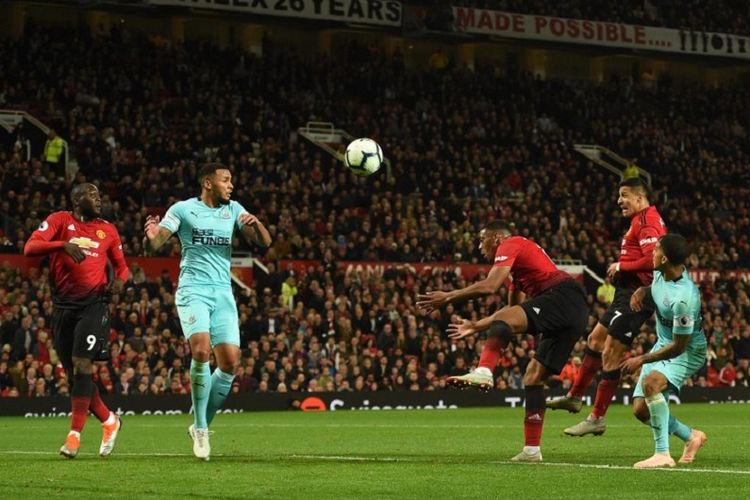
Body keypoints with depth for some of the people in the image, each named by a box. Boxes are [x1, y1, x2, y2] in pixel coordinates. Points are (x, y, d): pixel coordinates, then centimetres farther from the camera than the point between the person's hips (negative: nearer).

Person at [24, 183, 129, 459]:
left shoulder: (108, 230, 12)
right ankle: (108, 420, 23)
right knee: (73, 373, 4)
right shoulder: (60, 220, 4)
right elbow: (30, 247, -10)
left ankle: (75, 435, -12)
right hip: (64, 305, 1)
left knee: (82, 366, -15)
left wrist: (120, 279, -3)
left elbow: (121, 264, 22)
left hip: (94, 304, -1)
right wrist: (63, 245, -26)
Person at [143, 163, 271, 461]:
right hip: (193, 290, -4)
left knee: (230, 362, -6)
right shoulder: (183, 209, 1)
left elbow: (264, 242, 6)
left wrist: (256, 224, -16)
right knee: (201, 350, -24)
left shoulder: (233, 210, 12)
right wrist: (150, 237, -28)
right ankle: (200, 428, -10)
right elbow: (152, 246, -3)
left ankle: (201, 425, 13)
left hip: (223, 292, 4)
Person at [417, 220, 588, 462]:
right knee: (533, 377, 9)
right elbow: (513, 311, 36)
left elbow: (489, 286, -12)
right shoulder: (519, 263, 34)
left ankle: (484, 371, -52)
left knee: (503, 320, -26)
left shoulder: (509, 245, 4)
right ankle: (532, 450, 7)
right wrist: (476, 326, 38)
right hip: (576, 314, 9)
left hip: (562, 296, -9)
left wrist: (448, 297, -5)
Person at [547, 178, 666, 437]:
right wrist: (620, 268, 5)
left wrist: (621, 266, -16)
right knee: (596, 339, 21)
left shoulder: (647, 223, -17)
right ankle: (575, 397, 34)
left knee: (610, 355, -7)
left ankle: (597, 418, -1)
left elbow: (653, 258, -28)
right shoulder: (642, 221, 16)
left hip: (635, 296, -11)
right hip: (628, 293, 11)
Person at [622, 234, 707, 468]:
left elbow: (679, 346, -27)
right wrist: (641, 292, -4)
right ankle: (691, 436, 29)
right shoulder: (661, 273, -7)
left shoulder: (683, 298, -33)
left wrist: (641, 360, -20)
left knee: (650, 382, -37)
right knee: (640, 409, 4)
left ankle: (663, 455, -35)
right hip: (663, 344, 9)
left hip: (687, 352, -9)